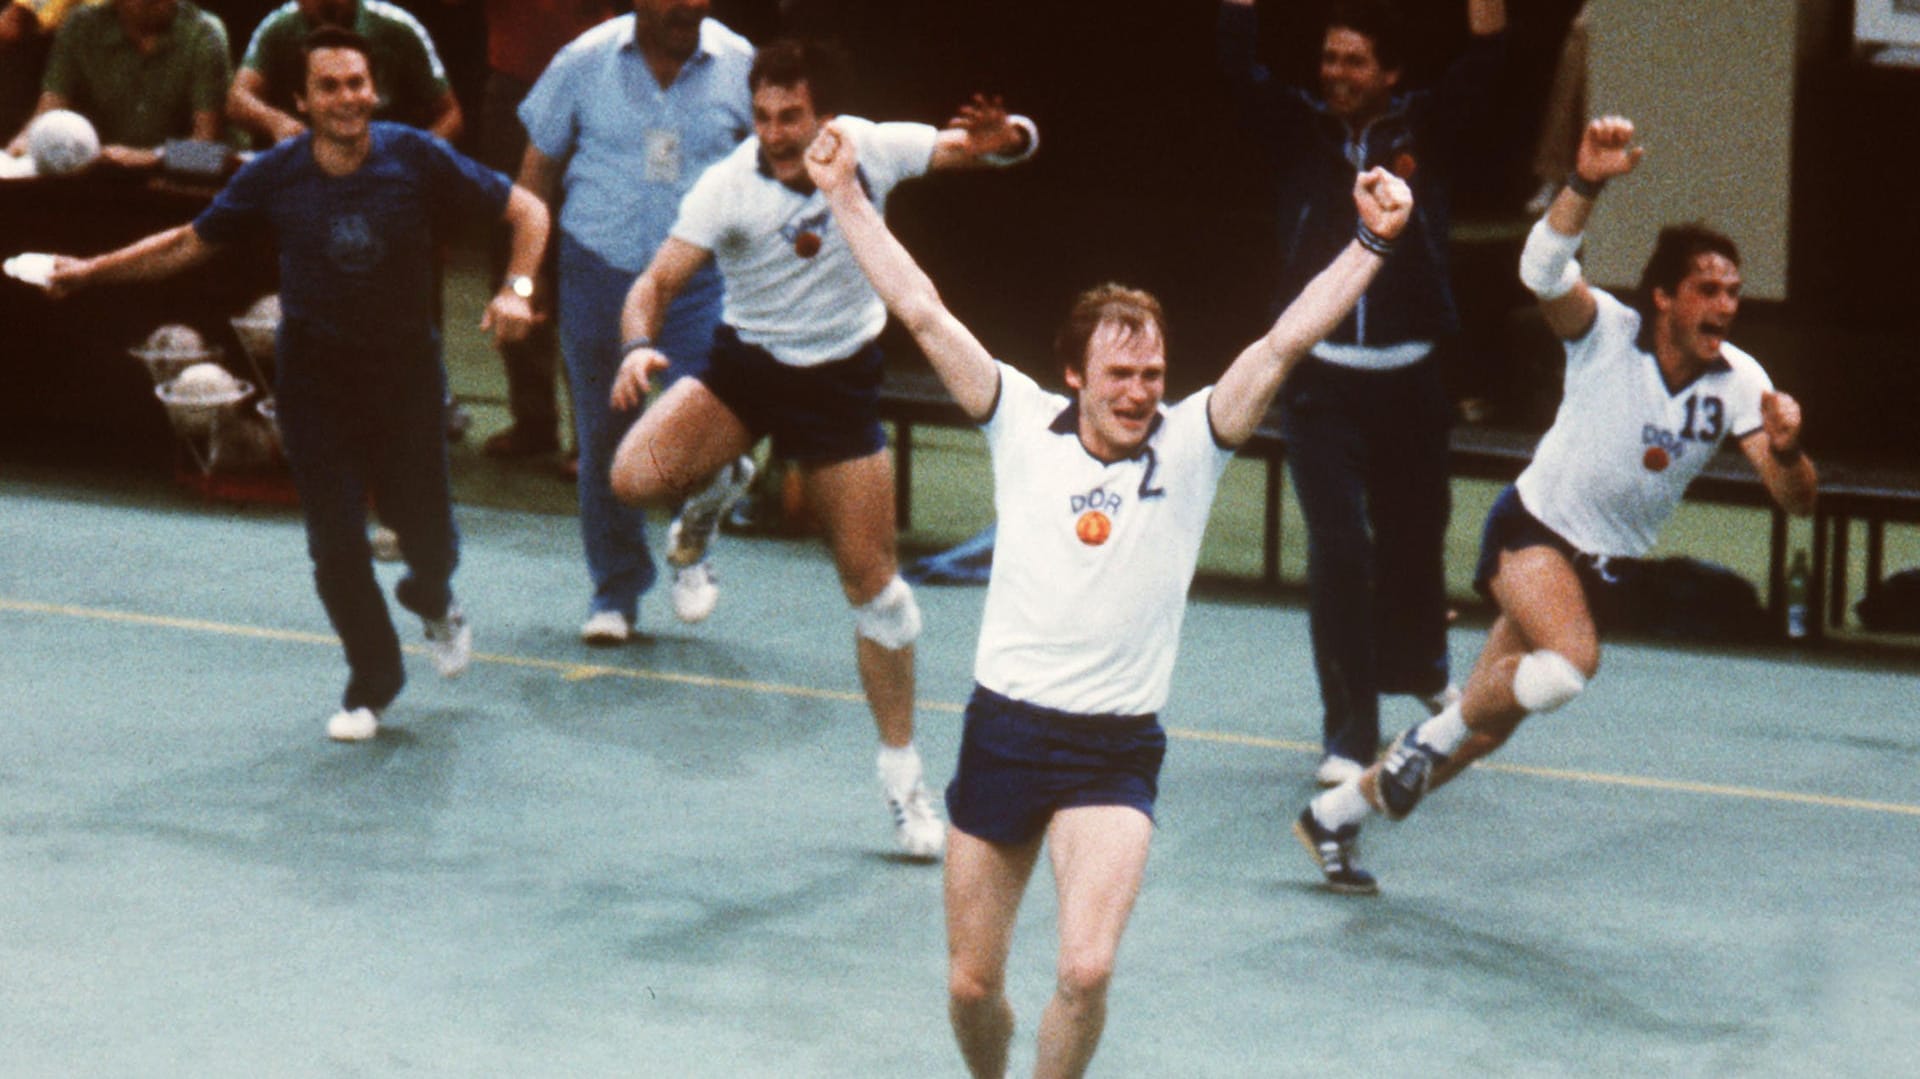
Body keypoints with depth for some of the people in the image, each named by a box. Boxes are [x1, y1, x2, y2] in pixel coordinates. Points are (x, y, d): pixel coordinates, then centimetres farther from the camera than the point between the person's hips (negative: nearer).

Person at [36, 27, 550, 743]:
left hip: (405, 369, 0)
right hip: (314, 380, 0)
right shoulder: (276, 175, -7)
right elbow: (192, 242, 7)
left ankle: (433, 603, 43)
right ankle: (371, 686, 19)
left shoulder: (418, 160, -12)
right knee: (336, 544, -3)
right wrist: (92, 271, 3)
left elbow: (526, 210, -5)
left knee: (427, 533, 4)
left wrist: (514, 293, -20)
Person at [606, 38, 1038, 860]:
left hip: (841, 377, 1)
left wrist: (1002, 136, -33)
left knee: (872, 579, 0)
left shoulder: (872, 149, -15)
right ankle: (714, 493, 12)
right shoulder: (727, 188, -21)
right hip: (743, 363, 0)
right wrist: (639, 345, -46)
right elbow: (659, 280, -25)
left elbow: (1007, 145, -8)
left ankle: (902, 773, 16)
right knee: (635, 476, -27)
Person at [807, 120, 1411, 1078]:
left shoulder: (1190, 444, -1)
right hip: (1003, 733, 1)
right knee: (971, 985, 7)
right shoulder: (1023, 424, 1)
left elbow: (1285, 342, -9)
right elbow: (921, 313, 0)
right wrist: (845, 196, -2)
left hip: (1116, 753, -1)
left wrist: (1371, 243, -18)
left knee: (1086, 971, -20)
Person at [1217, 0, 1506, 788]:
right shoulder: (1299, 130, 3)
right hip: (1320, 380, -1)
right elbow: (1239, 71, -10)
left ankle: (1419, 668, 45)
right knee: (1337, 552, -7)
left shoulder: (1427, 130, 2)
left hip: (1409, 378, 1)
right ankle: (1348, 737, 0)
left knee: (1414, 538, 14)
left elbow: (1479, 69, -12)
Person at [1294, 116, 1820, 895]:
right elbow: (1543, 268, -39)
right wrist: (1586, 184, -55)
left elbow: (1795, 498, -16)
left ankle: (1333, 816, 27)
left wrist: (1786, 451, -39)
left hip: (1600, 565, 5)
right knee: (1570, 663, -33)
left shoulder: (1737, 382, -11)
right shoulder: (1606, 332, -19)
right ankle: (1431, 738, -6)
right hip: (1534, 528, -5)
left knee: (1488, 731, 8)